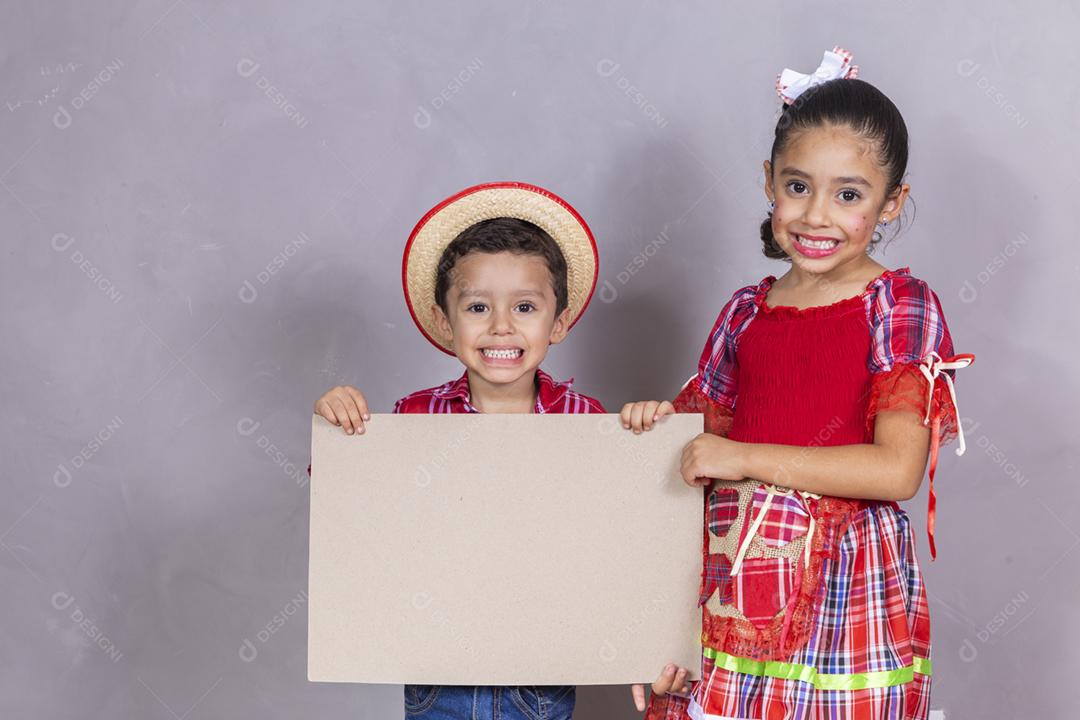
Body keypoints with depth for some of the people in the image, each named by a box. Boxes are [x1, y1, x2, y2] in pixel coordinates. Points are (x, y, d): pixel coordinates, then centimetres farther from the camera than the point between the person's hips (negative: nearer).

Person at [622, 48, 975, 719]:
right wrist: (665, 419, -1)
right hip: (731, 591, 4)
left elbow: (897, 470, -16)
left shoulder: (902, 306, -5)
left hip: (845, 600, -4)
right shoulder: (746, 312, 10)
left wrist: (744, 456, -14)